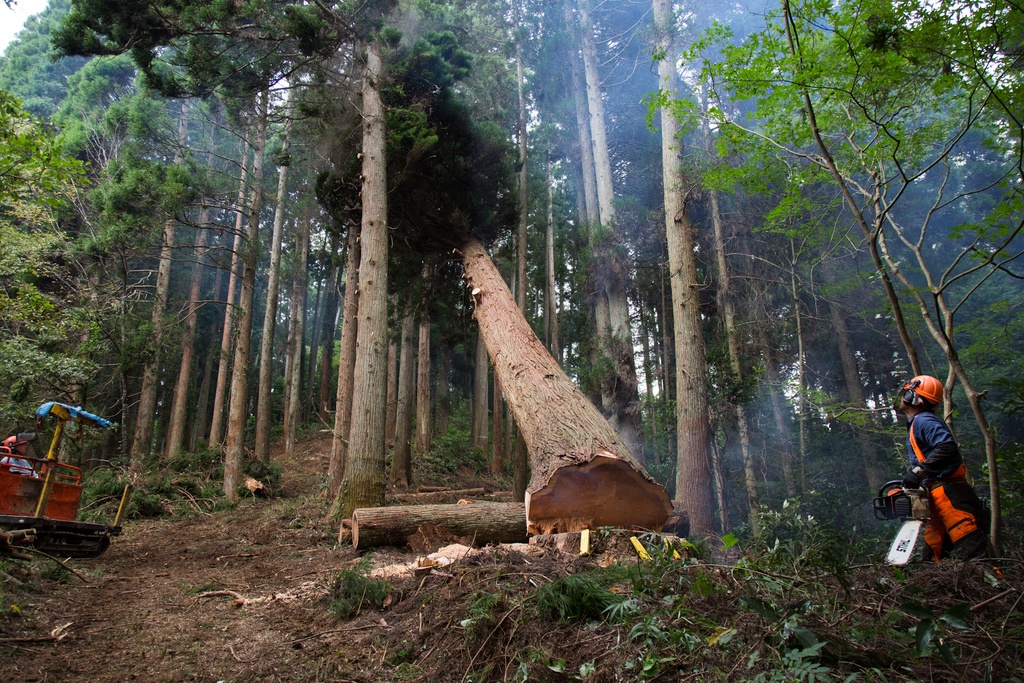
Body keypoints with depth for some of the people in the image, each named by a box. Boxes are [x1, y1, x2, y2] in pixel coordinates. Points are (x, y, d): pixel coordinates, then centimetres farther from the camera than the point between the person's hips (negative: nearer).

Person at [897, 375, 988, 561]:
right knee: (933, 551, 10)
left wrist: (918, 472, -26)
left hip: (948, 492, -11)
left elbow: (946, 447, -26)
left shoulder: (923, 420, -9)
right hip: (938, 494, 11)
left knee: (970, 548, -15)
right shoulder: (917, 424, 23)